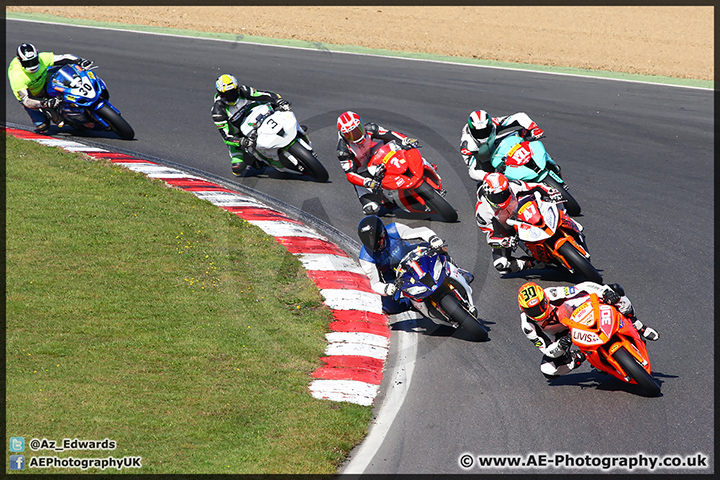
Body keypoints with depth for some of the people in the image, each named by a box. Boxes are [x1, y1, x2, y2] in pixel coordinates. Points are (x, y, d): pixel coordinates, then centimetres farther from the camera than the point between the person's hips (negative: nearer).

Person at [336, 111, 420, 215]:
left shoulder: (369, 129, -18)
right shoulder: (343, 150, -25)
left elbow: (390, 134, -25)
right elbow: (350, 174, -28)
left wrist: (406, 140, -45)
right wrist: (367, 183, -45)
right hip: (363, 174, -3)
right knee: (370, 209, -19)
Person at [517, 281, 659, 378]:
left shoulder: (553, 295, -34)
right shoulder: (528, 326, -29)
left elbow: (585, 287, -27)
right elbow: (547, 349, -24)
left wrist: (605, 291, -44)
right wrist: (560, 346, -47)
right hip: (560, 335, 1)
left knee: (615, 290, -22)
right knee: (548, 370, -22)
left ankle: (637, 328, -1)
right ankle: (580, 357, 5)